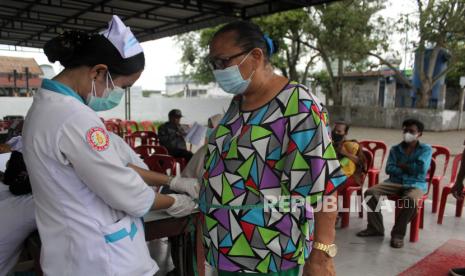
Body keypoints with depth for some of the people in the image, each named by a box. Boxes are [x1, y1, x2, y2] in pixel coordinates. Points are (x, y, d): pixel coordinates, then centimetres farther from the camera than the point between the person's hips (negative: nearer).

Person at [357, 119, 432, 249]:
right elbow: (389, 169, 0)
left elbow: (421, 169, -12)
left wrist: (401, 166, -2)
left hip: (416, 184, -3)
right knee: (370, 192, -21)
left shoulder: (426, 149, 5)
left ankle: (398, 234, -20)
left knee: (410, 200, -38)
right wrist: (410, 169, -9)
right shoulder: (395, 149, 12)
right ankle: (375, 227, -8)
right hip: (395, 182, 3)